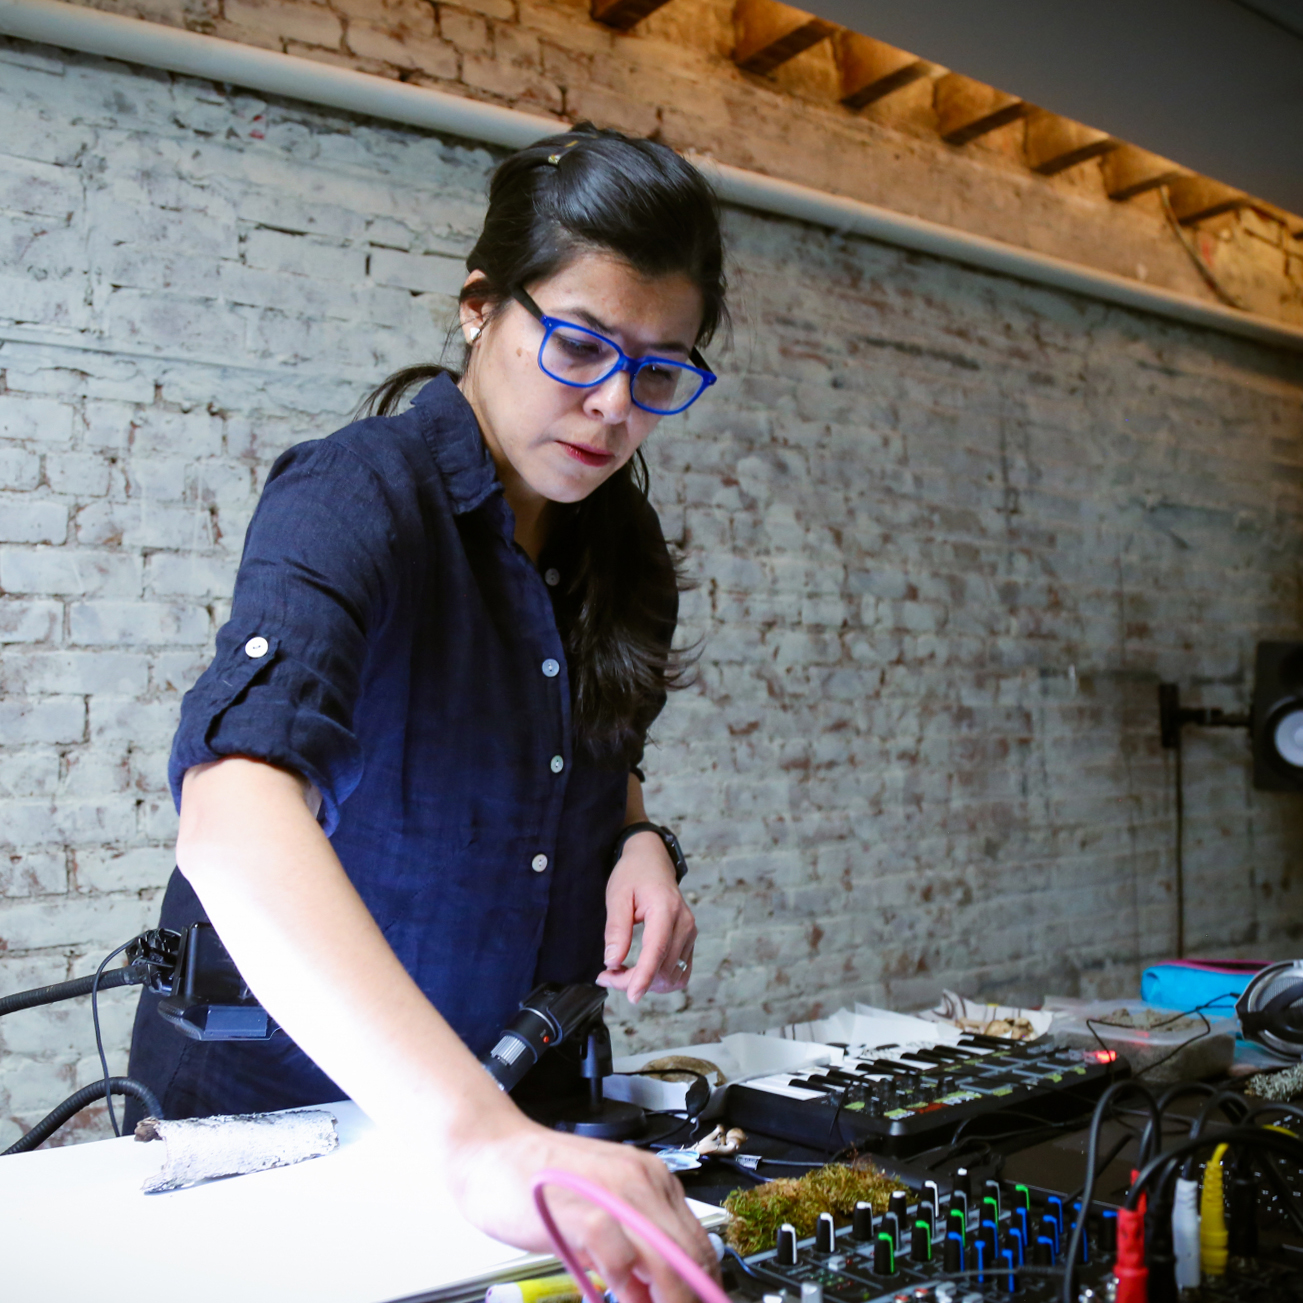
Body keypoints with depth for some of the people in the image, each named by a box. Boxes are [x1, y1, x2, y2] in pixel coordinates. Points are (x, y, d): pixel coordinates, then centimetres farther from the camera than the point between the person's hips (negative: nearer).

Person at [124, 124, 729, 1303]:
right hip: (285, 1100, -5)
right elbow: (234, 808, -40)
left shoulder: (604, 532, -2)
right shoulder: (356, 496, -23)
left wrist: (636, 840, -9)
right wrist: (474, 1136, -53)